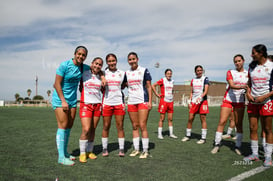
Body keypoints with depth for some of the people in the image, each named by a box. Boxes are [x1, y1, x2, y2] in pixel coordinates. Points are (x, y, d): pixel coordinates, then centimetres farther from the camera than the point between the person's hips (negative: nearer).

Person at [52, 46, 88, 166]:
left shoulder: (82, 67, 4)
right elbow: (57, 84, -13)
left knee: (69, 126, 9)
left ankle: (65, 152, 21)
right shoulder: (65, 65, -13)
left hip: (72, 100, 6)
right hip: (60, 99, -6)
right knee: (62, 126, -10)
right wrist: (63, 101, -18)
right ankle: (61, 157, -6)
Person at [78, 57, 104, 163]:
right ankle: (82, 153, 3)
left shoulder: (101, 77, 11)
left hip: (97, 105, 3)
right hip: (85, 104, -3)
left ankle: (90, 151, 19)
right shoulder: (84, 73, 2)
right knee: (86, 130, -11)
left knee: (93, 130, 5)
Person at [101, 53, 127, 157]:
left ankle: (121, 149, 10)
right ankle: (104, 148, 15)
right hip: (107, 103, 0)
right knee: (106, 126, 3)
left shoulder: (122, 73, 8)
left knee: (120, 126, 1)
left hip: (119, 102, 1)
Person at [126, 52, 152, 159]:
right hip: (131, 102, 4)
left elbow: (149, 86, 0)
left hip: (143, 101, -4)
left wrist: (150, 101, -6)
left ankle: (145, 151, 1)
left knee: (142, 126, -8)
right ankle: (136, 149, 17)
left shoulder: (144, 71, 1)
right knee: (134, 127, 8)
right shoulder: (126, 73, 12)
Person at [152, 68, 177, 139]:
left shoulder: (172, 81, 12)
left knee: (170, 119, 9)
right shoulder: (162, 80, -7)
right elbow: (153, 86, -12)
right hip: (164, 101, -6)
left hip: (171, 101, 6)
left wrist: (172, 94, 14)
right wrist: (157, 94, -12)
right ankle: (159, 134, 6)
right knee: (162, 118, -2)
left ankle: (171, 133, 17)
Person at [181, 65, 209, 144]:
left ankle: (203, 138, 3)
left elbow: (206, 91, -10)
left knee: (203, 119, -3)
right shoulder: (193, 80, 14)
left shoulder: (205, 78, 0)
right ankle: (188, 136, 16)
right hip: (193, 101, 4)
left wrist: (200, 97, -27)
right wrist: (189, 102, 10)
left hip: (202, 101, -4)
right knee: (190, 119, 4)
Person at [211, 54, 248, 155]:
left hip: (240, 101, 2)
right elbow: (231, 85, -14)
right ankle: (217, 144, 1)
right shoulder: (230, 72, 2)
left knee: (239, 124, 2)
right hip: (228, 99, -1)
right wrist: (242, 86, -33)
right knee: (222, 121, -7)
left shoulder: (248, 74, 8)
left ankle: (238, 146, 12)